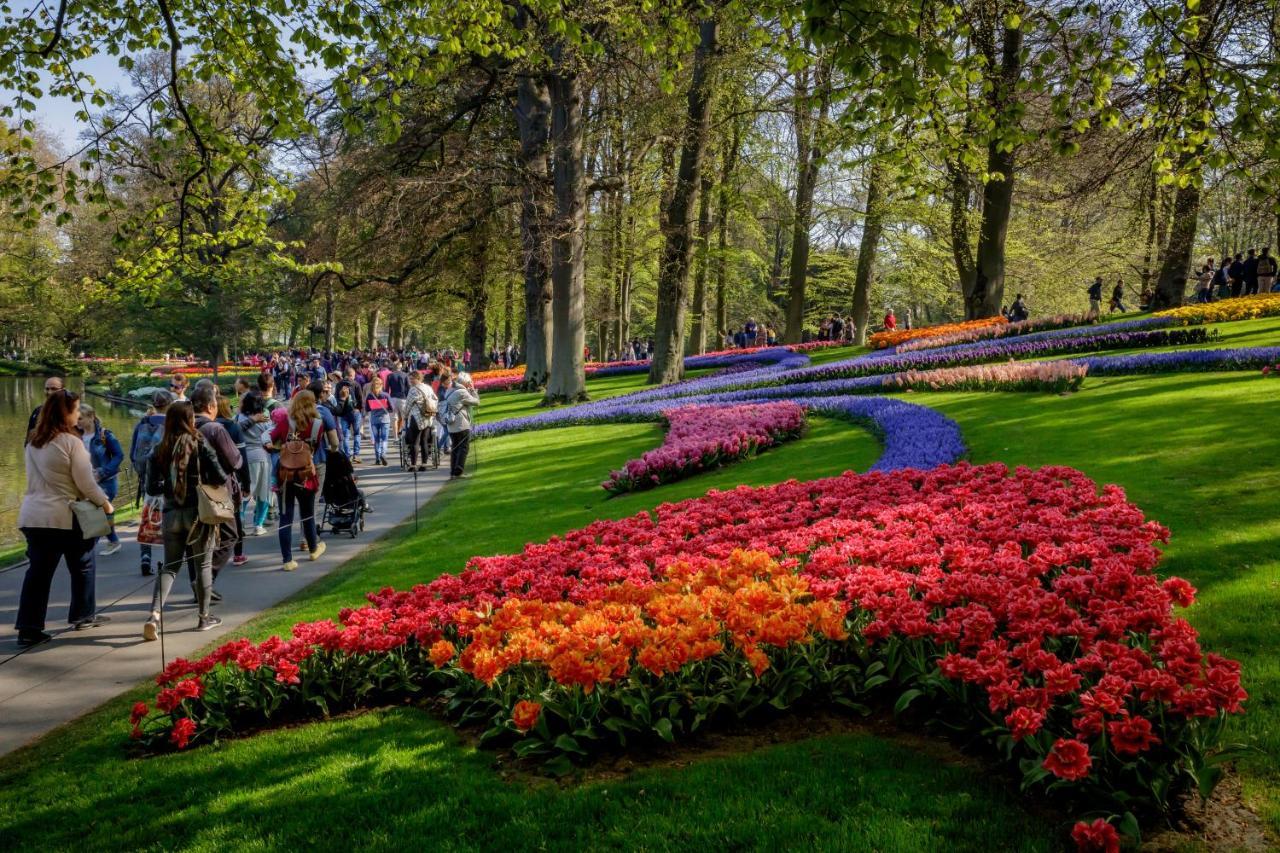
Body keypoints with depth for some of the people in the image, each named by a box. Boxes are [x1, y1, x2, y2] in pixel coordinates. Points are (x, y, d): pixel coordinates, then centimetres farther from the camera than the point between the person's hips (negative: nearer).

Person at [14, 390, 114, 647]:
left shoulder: (33, 443, 10)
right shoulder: (71, 442, -12)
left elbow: (36, 478, 16)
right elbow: (86, 482, -12)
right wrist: (105, 503, 1)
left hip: (32, 514, 6)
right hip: (64, 516, -6)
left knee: (38, 572, 6)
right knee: (83, 566, 14)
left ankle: (28, 630, 2)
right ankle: (83, 615, 25)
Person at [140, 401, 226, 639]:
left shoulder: (160, 450, 0)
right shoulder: (199, 443, -9)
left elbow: (152, 488, -1)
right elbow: (219, 477, -13)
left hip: (171, 514, 3)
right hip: (198, 512, -3)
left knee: (169, 566, 12)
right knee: (203, 565, 11)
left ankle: (155, 614, -6)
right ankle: (204, 617, 19)